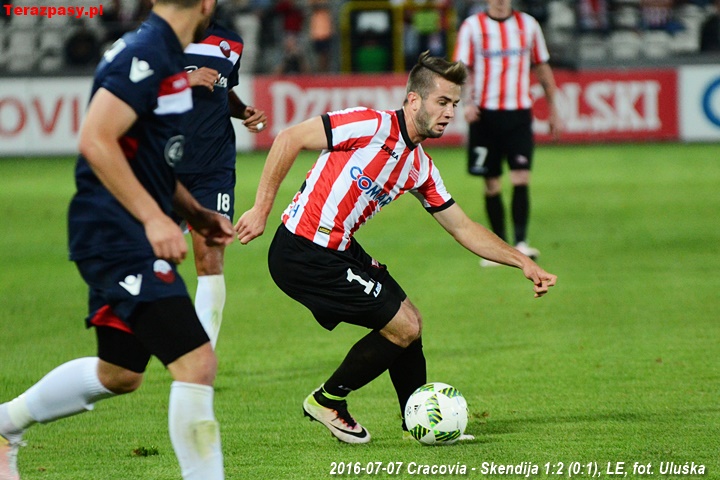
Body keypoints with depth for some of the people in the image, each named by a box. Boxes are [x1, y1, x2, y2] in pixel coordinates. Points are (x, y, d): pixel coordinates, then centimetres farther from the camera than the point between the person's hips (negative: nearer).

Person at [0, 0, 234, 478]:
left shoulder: (165, 55, 14)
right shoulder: (146, 54, -17)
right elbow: (95, 140, -25)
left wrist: (198, 214, 18)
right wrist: (154, 218, -26)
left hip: (128, 239, 11)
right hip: (118, 237, -11)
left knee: (118, 374, 22)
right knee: (196, 362, -15)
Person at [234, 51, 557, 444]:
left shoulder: (420, 167, 11)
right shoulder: (374, 126, -16)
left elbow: (463, 228, 19)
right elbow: (289, 139, -16)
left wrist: (523, 263, 12)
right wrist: (261, 209, -17)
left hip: (339, 250, 9)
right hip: (302, 253, -9)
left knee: (407, 322, 14)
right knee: (403, 326, -5)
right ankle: (328, 402, 11)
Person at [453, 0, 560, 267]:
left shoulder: (527, 25, 8)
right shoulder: (472, 26, 2)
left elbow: (542, 68, 16)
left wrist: (553, 110, 15)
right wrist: (467, 102, -18)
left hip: (519, 114, 1)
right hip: (485, 114, -1)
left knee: (521, 178, -13)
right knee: (492, 184, 3)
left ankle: (521, 242, -14)